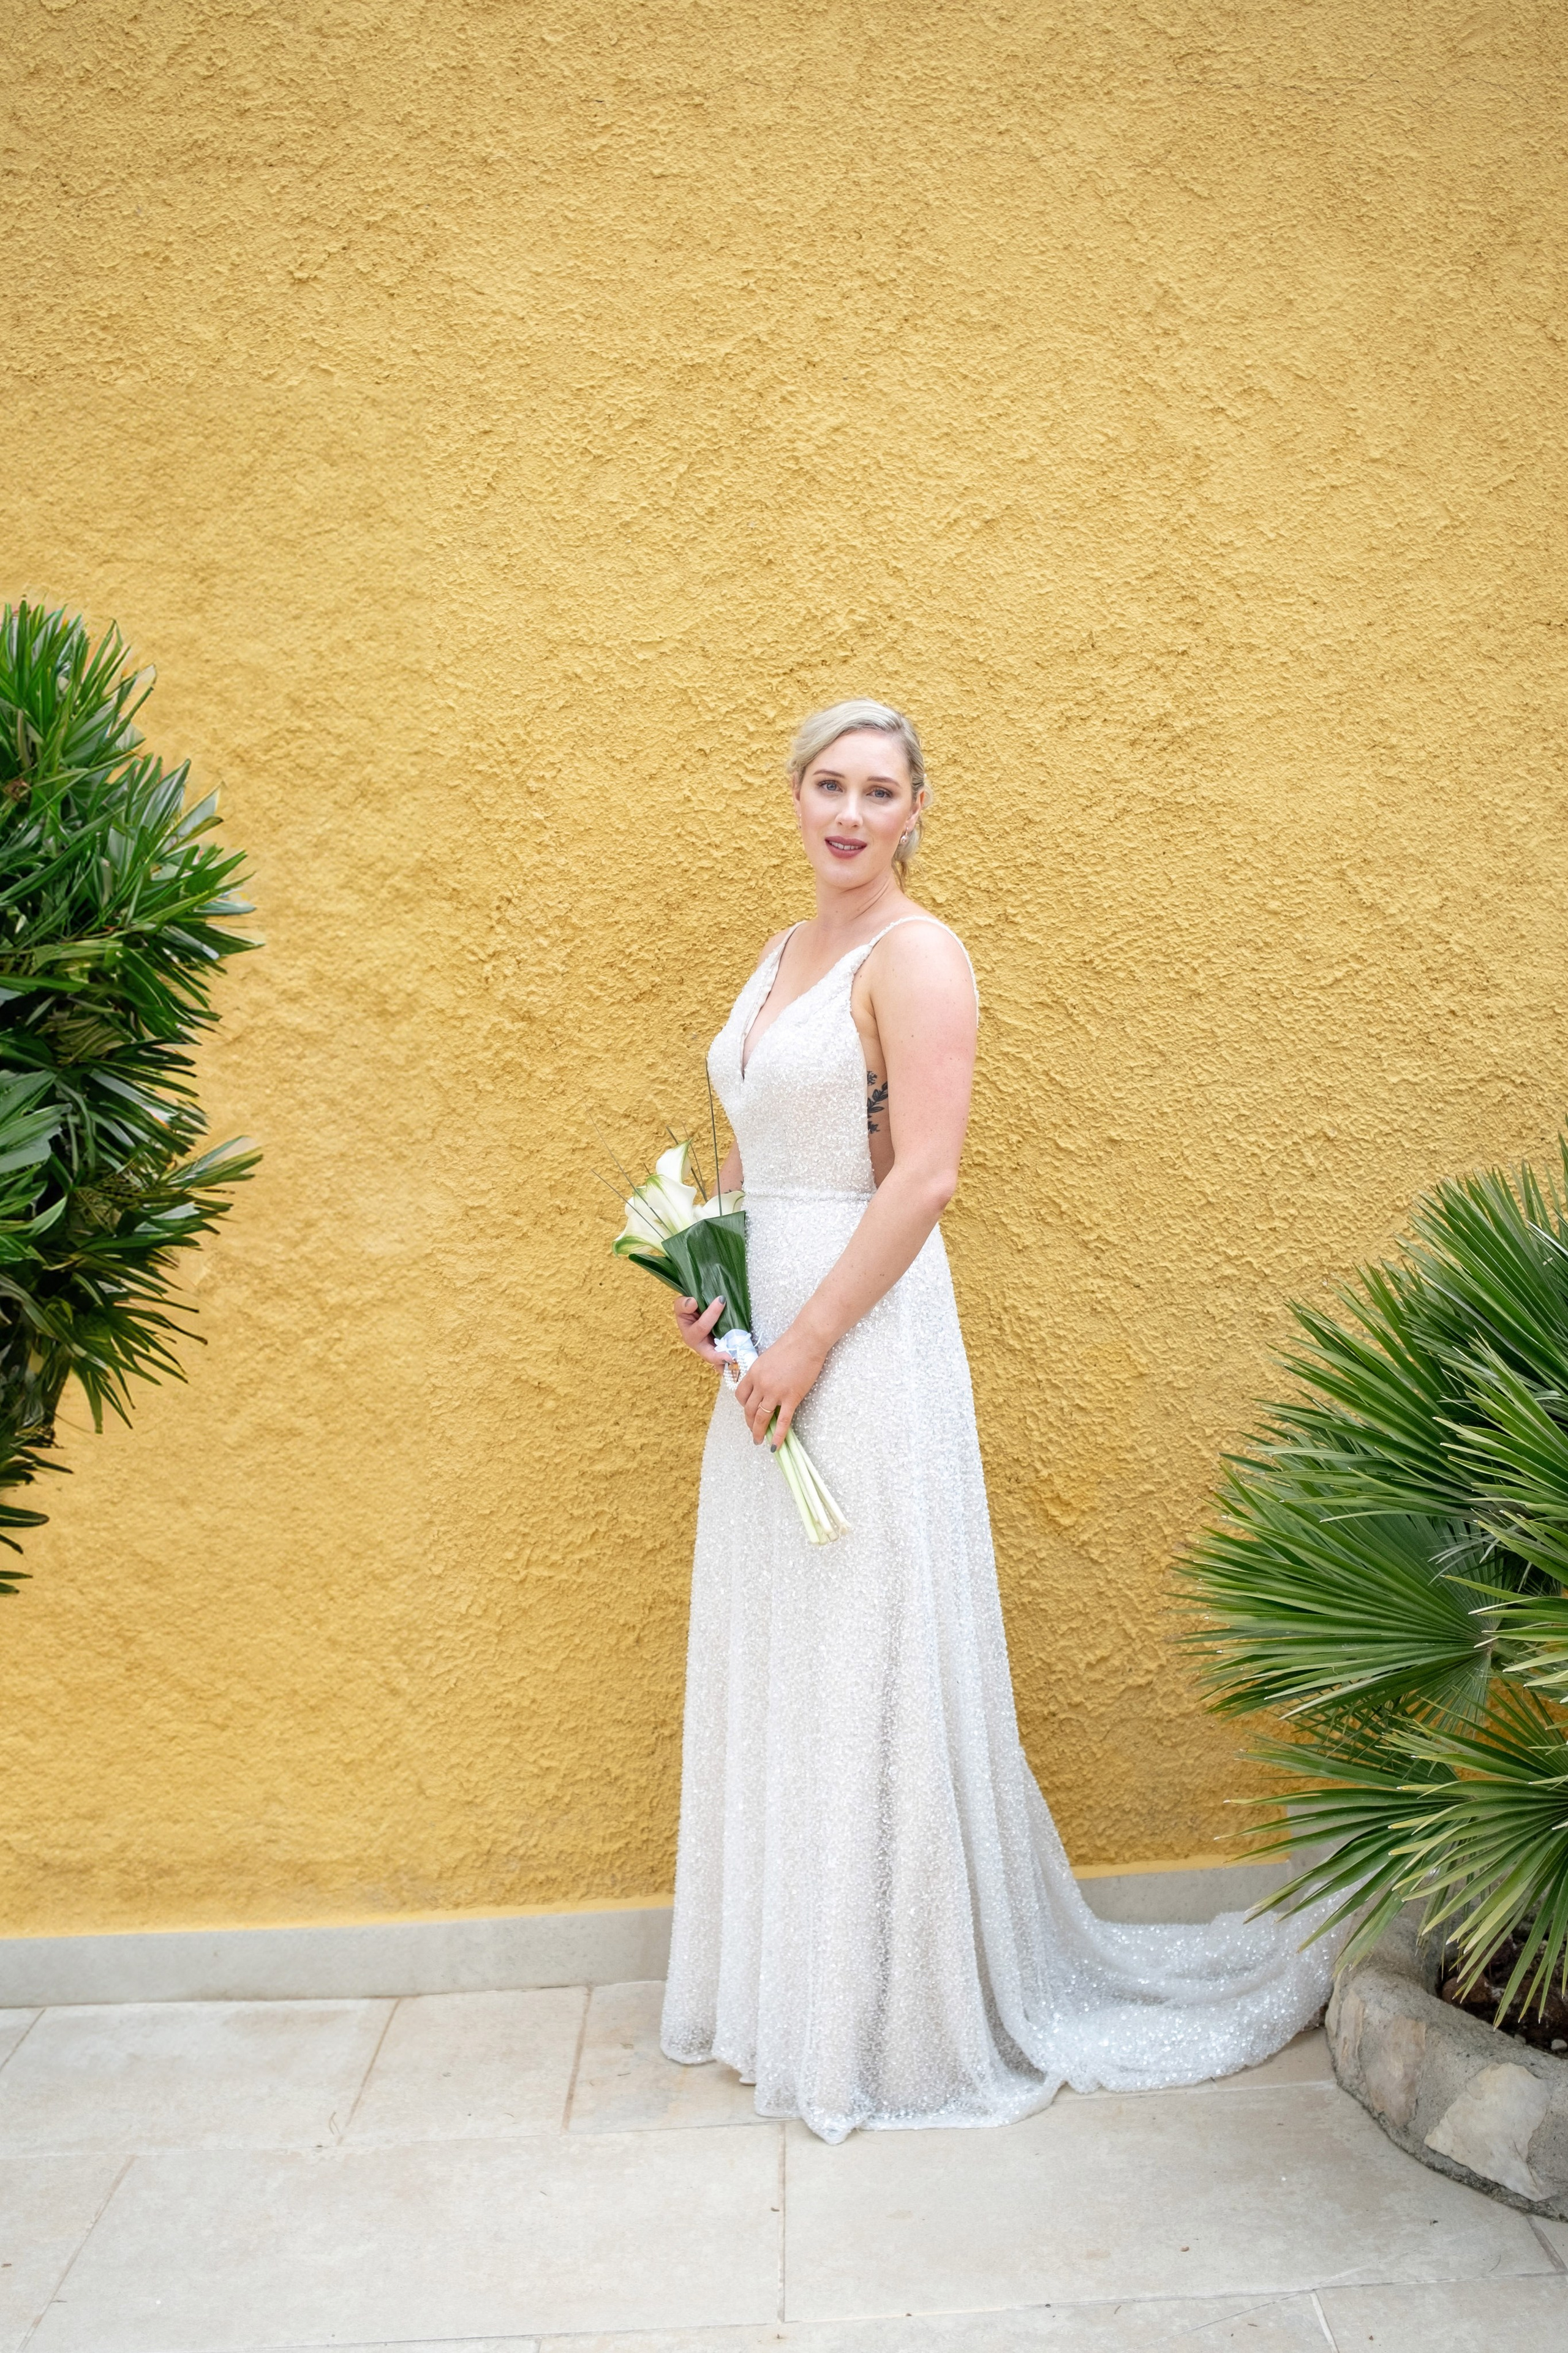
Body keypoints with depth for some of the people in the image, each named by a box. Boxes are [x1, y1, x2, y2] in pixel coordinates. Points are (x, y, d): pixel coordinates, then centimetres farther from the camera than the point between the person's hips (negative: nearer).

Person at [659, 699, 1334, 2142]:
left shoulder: (915, 957, -11)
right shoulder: (785, 954, 15)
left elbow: (924, 1176, -19)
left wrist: (806, 1345, -19)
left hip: (866, 1335, -8)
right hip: (774, 1333, 9)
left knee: (866, 1658, 1)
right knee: (771, 1658, 15)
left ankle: (904, 2016, 21)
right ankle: (791, 1983, 34)